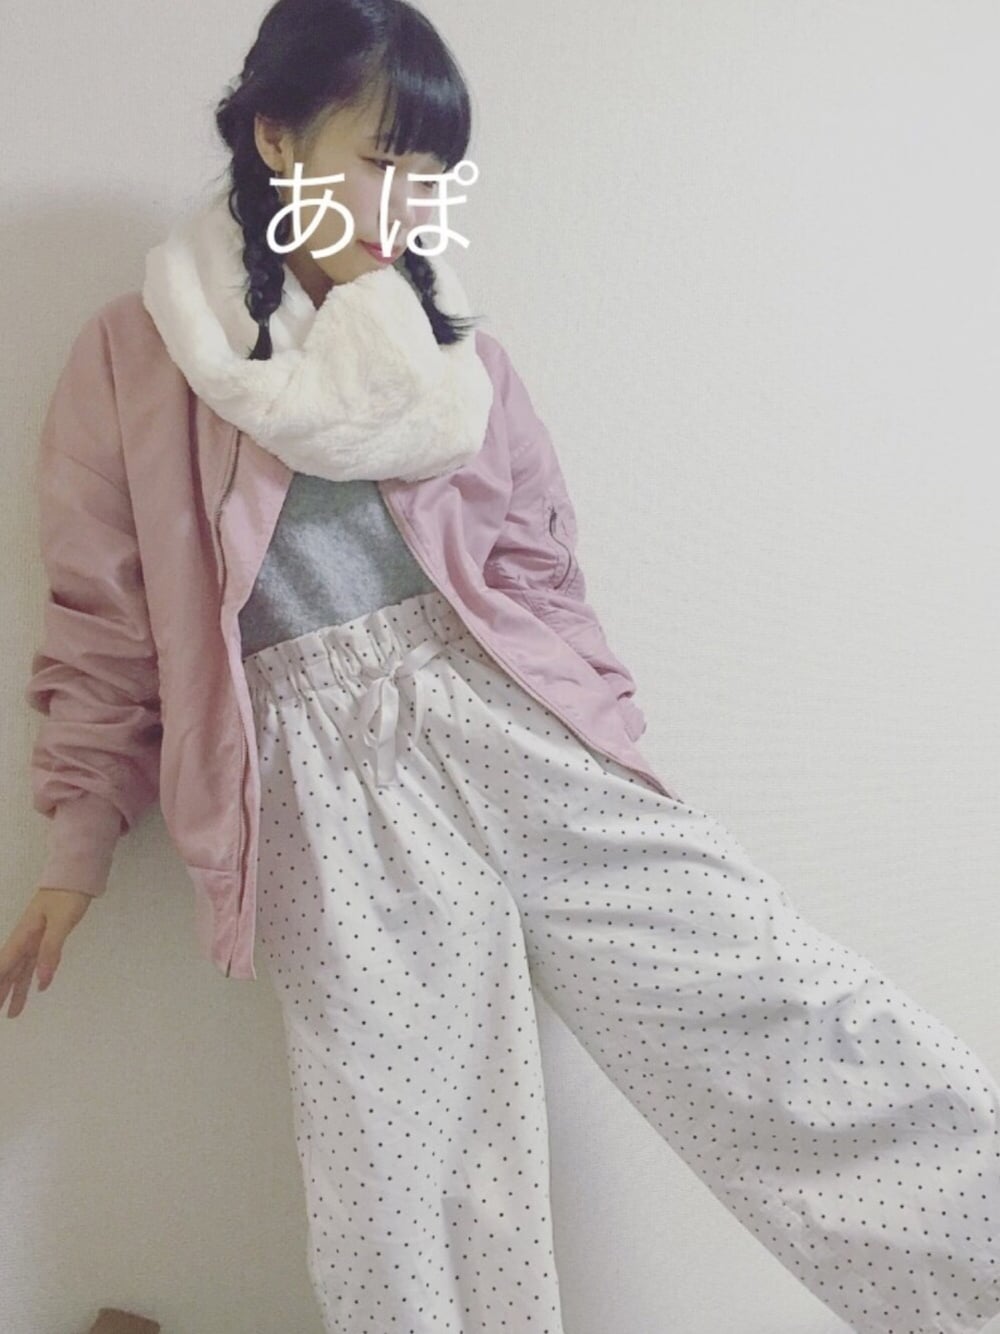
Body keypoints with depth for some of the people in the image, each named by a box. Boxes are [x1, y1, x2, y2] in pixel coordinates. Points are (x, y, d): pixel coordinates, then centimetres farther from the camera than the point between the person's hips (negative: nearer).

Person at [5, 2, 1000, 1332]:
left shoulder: (449, 341, 13)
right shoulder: (136, 356, 7)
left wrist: (608, 742, 15)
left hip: (511, 726, 2)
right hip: (334, 778, -1)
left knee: (776, 990, -3)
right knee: (399, 1176, 4)